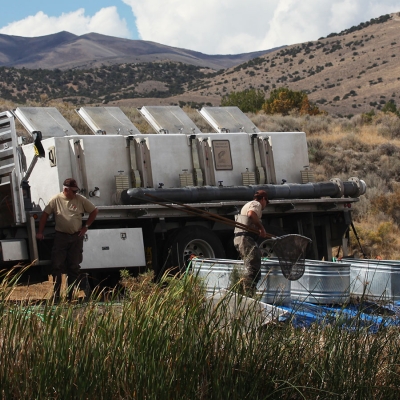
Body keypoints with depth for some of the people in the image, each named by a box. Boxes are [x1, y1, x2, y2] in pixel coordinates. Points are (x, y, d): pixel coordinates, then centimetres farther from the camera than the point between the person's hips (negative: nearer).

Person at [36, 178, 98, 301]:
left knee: (74, 267, 5)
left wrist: (86, 227, 4)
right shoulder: (56, 200, -3)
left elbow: (94, 211, 10)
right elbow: (45, 214, 2)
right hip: (61, 236, -2)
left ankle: (72, 295, 11)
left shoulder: (81, 200, 1)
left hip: (76, 237, 2)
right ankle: (56, 295, 0)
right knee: (57, 265, -5)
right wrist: (40, 232, -1)